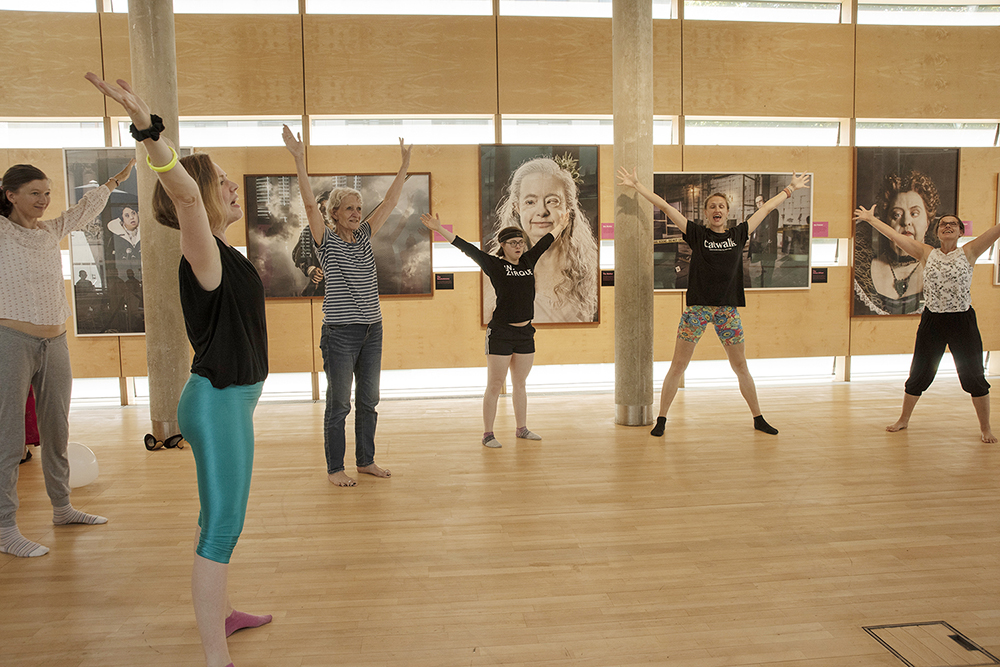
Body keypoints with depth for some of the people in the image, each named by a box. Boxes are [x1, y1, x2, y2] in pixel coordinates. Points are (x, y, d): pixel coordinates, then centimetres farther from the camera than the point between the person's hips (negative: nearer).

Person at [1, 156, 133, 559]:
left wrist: (115, 180, 37)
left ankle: (62, 507, 29)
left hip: (55, 342, 6)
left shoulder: (52, 230, 12)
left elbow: (86, 209, 28)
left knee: (57, 432, 15)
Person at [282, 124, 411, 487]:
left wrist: (405, 165, 8)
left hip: (372, 330, 6)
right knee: (339, 404, 2)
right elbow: (310, 204, -17)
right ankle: (335, 468, 13)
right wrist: (299, 159, -25)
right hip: (341, 333, -6)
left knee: (368, 401, 13)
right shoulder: (327, 241, -4)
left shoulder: (364, 237, 10)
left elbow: (390, 202, 10)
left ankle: (366, 460, 26)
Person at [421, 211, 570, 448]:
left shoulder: (528, 261, 9)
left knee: (519, 384, 15)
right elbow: (466, 247, -11)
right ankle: (488, 434, 6)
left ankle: (521, 429, 27)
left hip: (525, 333, 6)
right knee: (495, 385, -1)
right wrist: (440, 229, -17)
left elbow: (544, 242, 24)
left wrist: (559, 227, 40)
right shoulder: (494, 265, -5)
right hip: (500, 333, -6)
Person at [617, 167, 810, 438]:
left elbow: (766, 208, 21)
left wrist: (790, 189, 30)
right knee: (677, 367, 0)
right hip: (697, 307, -2)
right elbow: (664, 206, 0)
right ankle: (661, 420, 10)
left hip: (728, 309, 3)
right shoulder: (696, 234, 2)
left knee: (741, 367, 12)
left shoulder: (738, 234, 9)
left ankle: (758, 418, 26)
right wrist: (636, 185, 0)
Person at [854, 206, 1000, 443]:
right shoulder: (926, 253, 3)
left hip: (963, 321, -1)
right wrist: (870, 219, 3)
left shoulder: (969, 252, 0)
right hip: (932, 320, 1)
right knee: (919, 373, 11)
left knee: (973, 375, 5)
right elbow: (893, 234, 3)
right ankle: (904, 419, 27)